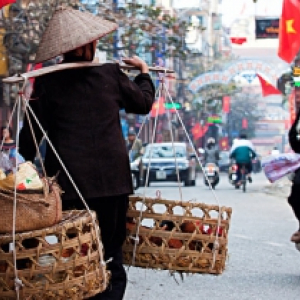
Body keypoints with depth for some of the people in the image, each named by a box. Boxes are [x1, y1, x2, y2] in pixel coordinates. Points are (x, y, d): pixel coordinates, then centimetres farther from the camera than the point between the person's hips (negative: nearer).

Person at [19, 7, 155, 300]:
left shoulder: (47, 82, -2)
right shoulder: (111, 74, -1)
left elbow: (31, 132, -3)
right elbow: (143, 103, 17)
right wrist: (144, 73, 34)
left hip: (67, 180, 0)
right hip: (111, 179, 0)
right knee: (110, 253, 8)